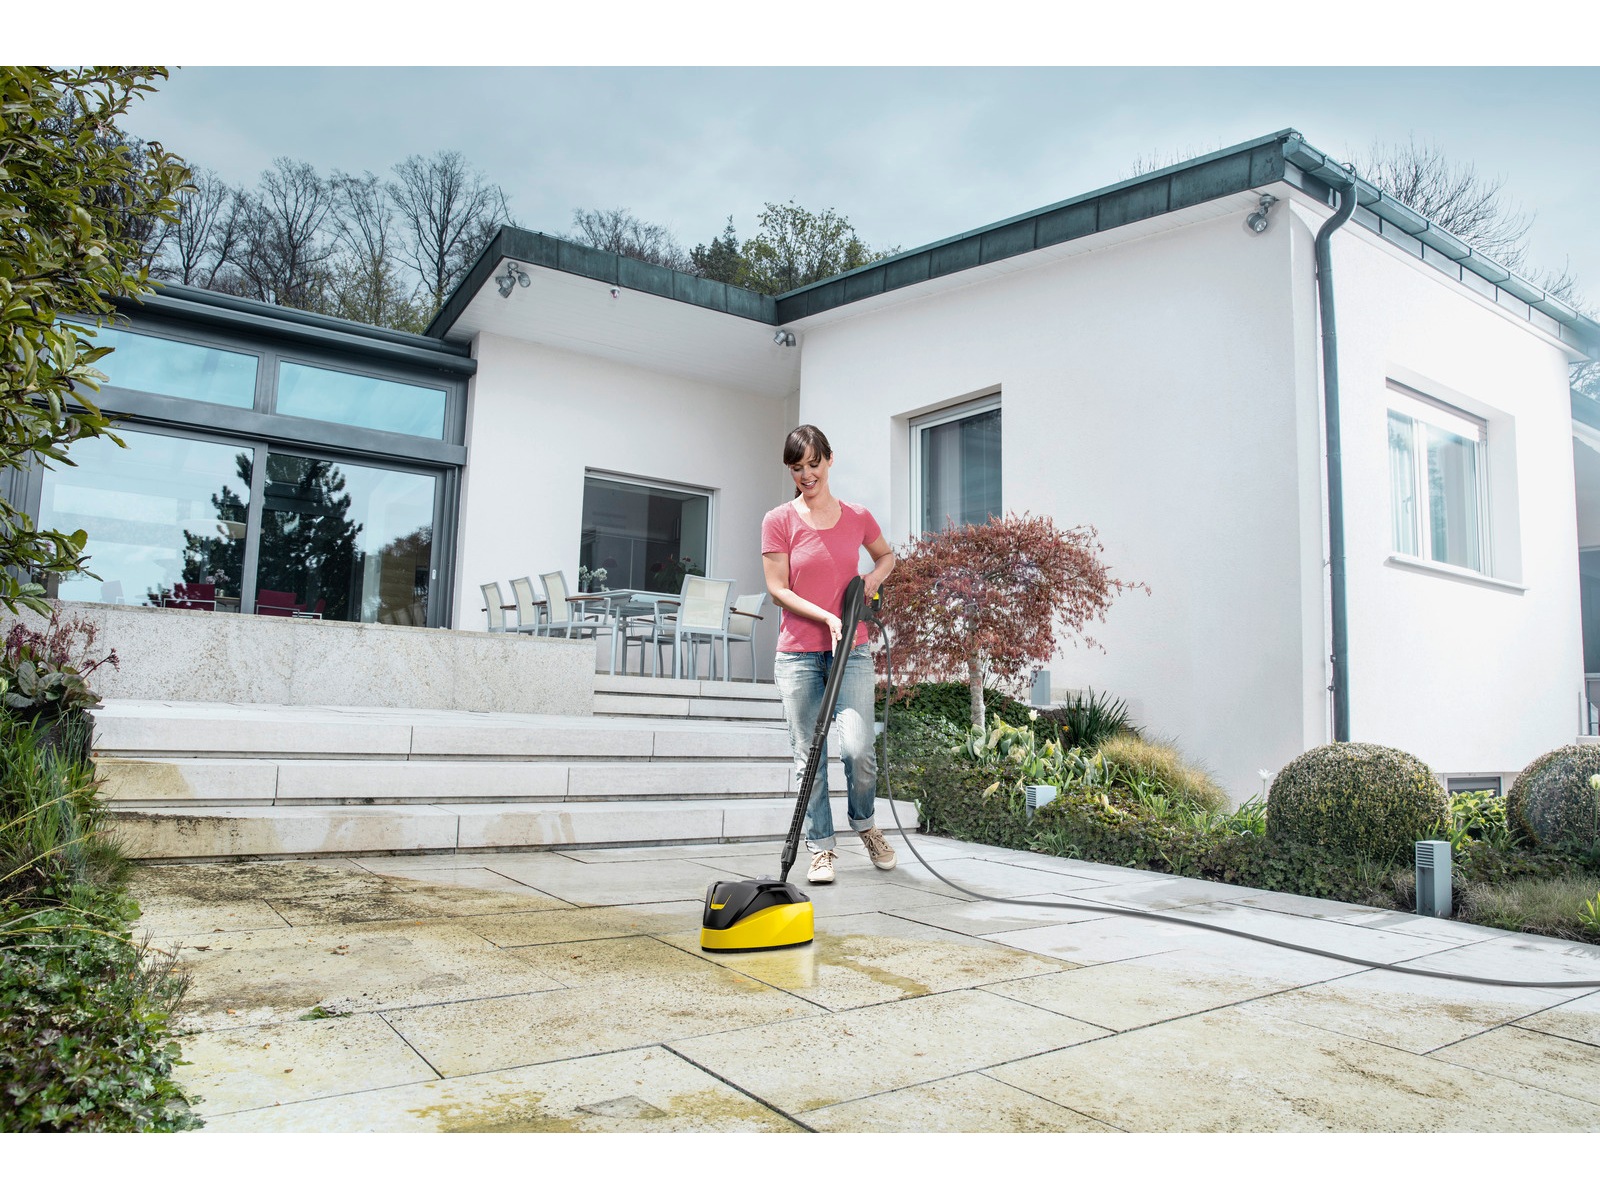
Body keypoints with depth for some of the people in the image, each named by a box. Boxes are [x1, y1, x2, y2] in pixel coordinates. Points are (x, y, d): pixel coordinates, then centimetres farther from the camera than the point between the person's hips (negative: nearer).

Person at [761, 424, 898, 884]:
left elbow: (887, 555, 26)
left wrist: (873, 578, 4)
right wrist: (826, 617, -16)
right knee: (809, 755, 1)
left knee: (858, 748, -10)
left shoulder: (857, 518, 7)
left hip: (851, 651, 1)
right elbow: (778, 590, -5)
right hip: (799, 654, -1)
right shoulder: (779, 521, 0)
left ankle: (865, 823, 19)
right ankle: (822, 847, 14)